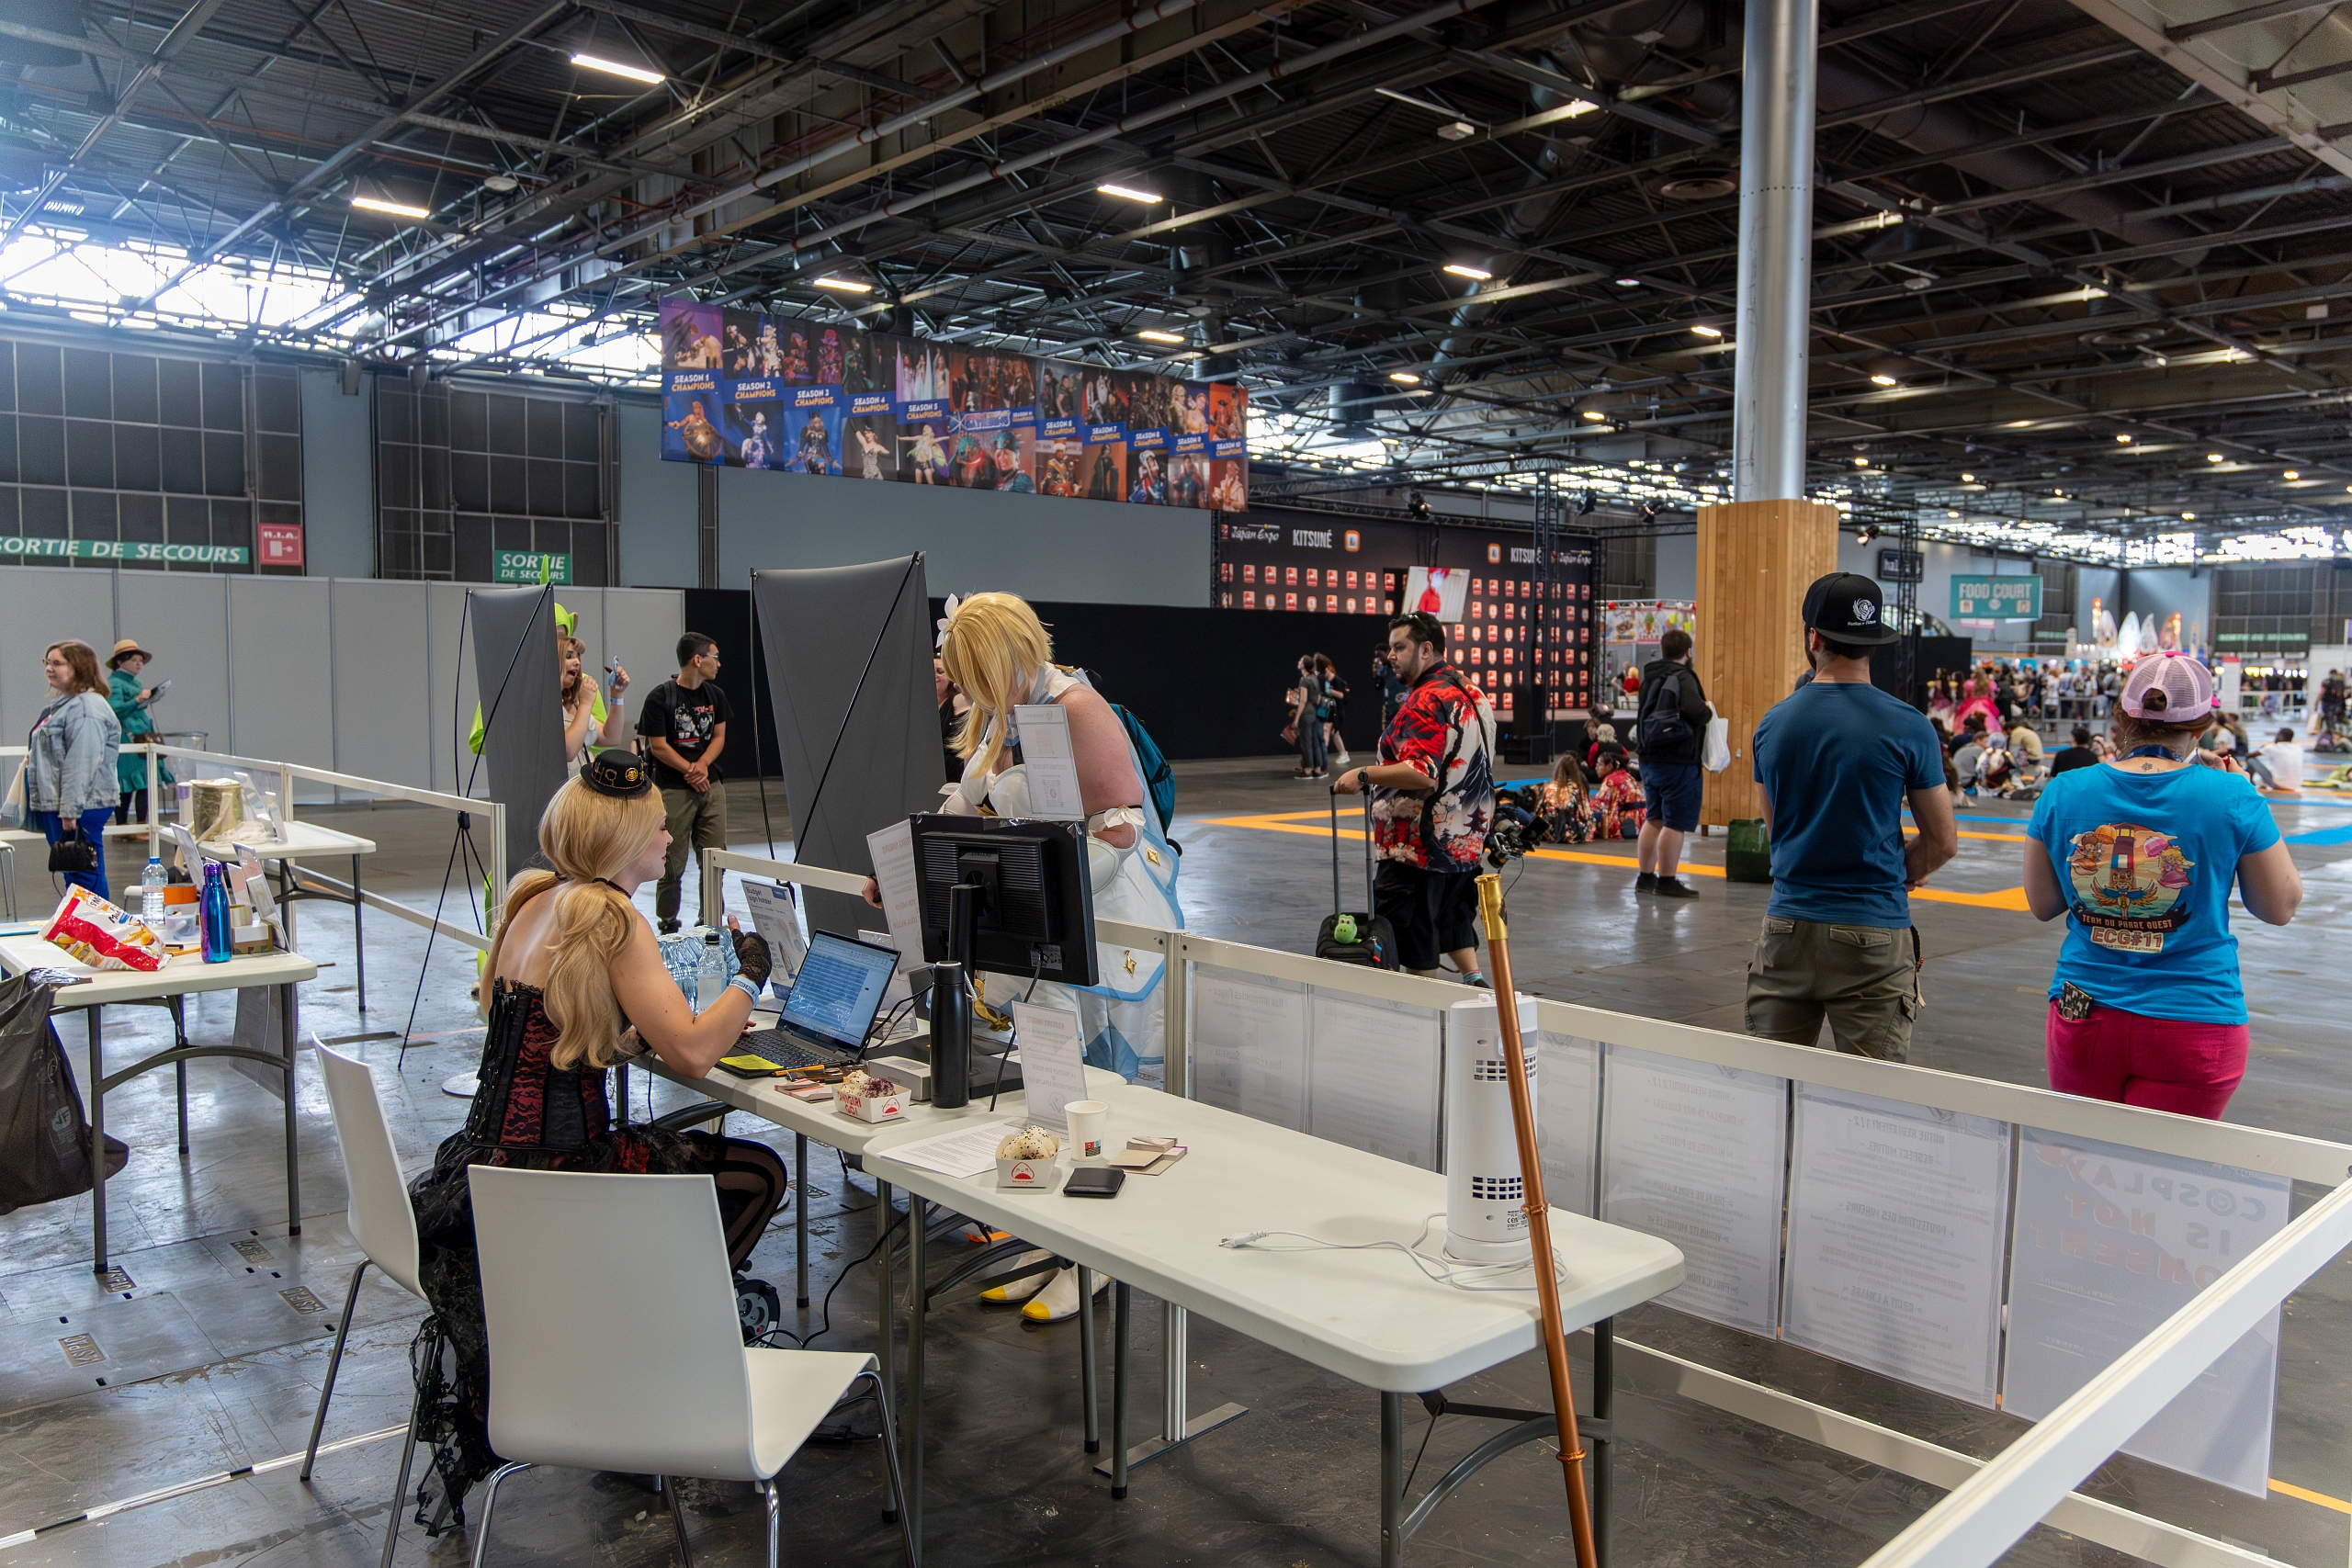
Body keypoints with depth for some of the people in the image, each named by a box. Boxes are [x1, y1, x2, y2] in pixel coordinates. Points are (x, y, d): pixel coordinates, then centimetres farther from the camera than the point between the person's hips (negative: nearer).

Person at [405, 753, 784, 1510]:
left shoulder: (532, 898, 9)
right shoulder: (612, 918, -17)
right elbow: (691, 1054, -20)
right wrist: (749, 977, -6)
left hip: (484, 1167, 9)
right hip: (546, 1183, -9)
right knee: (758, 1173, 2)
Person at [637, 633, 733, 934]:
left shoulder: (715, 695, 10)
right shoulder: (661, 697, -8)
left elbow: (719, 737, 11)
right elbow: (658, 746, -8)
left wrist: (702, 765, -7)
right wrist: (691, 771, -10)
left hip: (712, 787, 5)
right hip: (674, 791, -5)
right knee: (672, 863, -1)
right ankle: (668, 925, 10)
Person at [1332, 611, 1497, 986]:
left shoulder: (1426, 701, -20)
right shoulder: (1473, 694, 12)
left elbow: (1421, 772, -31)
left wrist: (1364, 776, -26)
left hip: (1420, 843, -10)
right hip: (1466, 839, 10)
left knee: (1413, 928, -1)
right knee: (1451, 914, 23)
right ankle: (1474, 980, 18)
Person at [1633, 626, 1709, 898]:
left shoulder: (1649, 677, 11)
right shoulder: (1683, 677, -14)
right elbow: (1694, 710, -27)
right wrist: (1709, 711, -8)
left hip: (1649, 759, 8)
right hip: (1678, 762, -8)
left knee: (1654, 819, 17)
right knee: (1675, 823, -2)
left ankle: (1646, 877, 23)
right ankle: (1667, 881, 2)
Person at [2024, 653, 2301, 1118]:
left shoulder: (2062, 792, -3)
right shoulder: (2231, 798, -8)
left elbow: (2041, 904, 8)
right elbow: (2280, 907, 5)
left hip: (2082, 1018, 2)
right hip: (2194, 1025, -2)